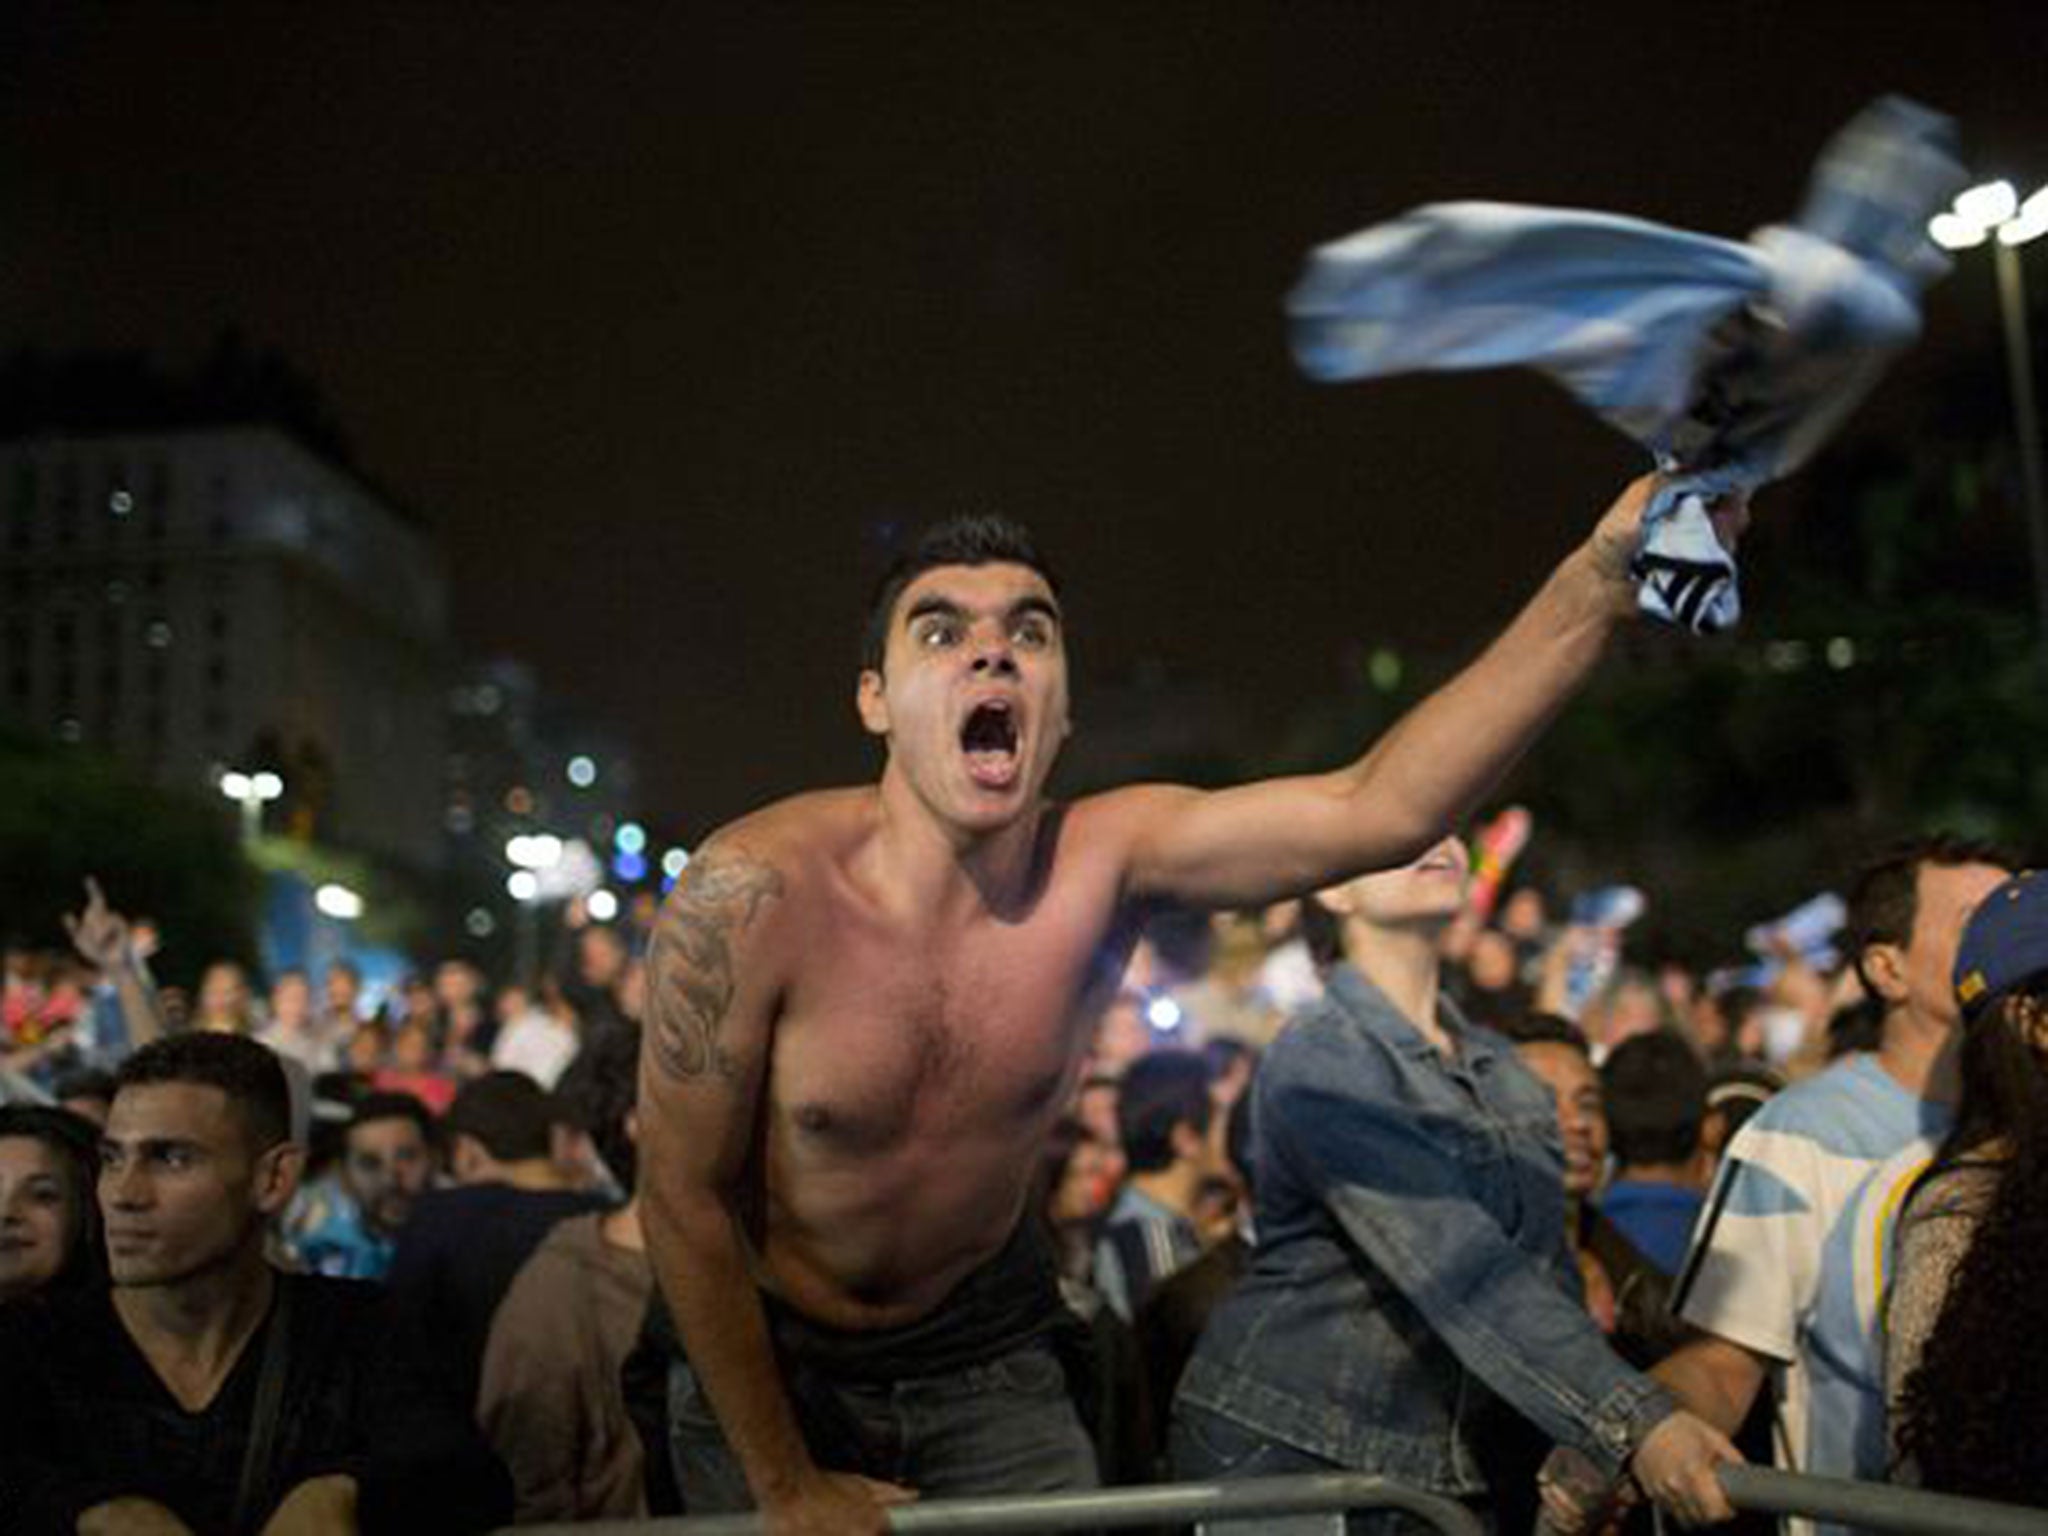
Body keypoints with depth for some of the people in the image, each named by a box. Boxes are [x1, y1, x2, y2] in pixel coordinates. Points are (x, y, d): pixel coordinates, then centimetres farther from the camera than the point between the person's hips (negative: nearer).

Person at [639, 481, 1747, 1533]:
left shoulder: (1105, 864, -21)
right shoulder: (754, 891, -28)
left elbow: (1384, 805, -35)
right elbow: (687, 1196, -19)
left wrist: (1604, 576, -46)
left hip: (982, 1353, 2)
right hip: (766, 1355, -1)